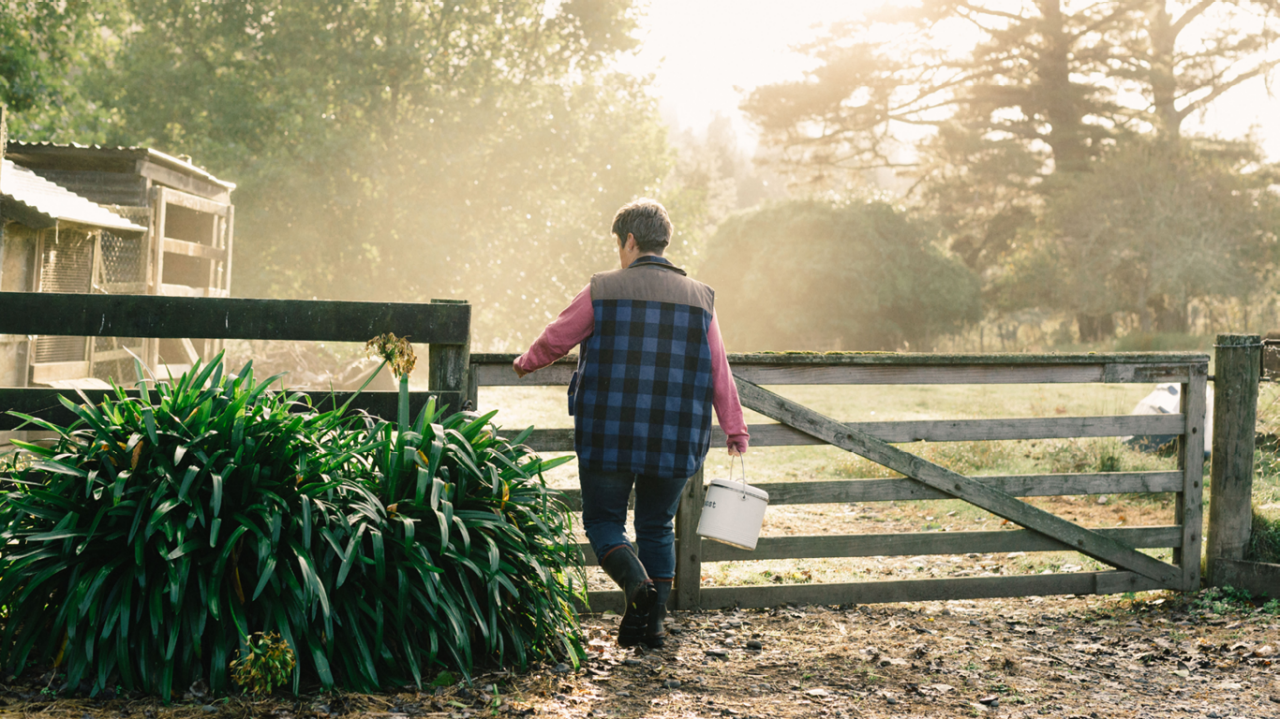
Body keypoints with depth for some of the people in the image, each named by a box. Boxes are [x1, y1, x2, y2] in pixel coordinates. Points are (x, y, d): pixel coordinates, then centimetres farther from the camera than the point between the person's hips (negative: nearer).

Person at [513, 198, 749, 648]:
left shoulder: (603, 290, -3)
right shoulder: (699, 298, 5)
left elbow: (555, 339, 6)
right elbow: (719, 372, 6)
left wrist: (526, 363, 27)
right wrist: (735, 429, 14)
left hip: (608, 437, -3)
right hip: (674, 443, 3)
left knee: (602, 520, 10)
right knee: (657, 527, 16)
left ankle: (637, 584, -15)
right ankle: (651, 621, 12)